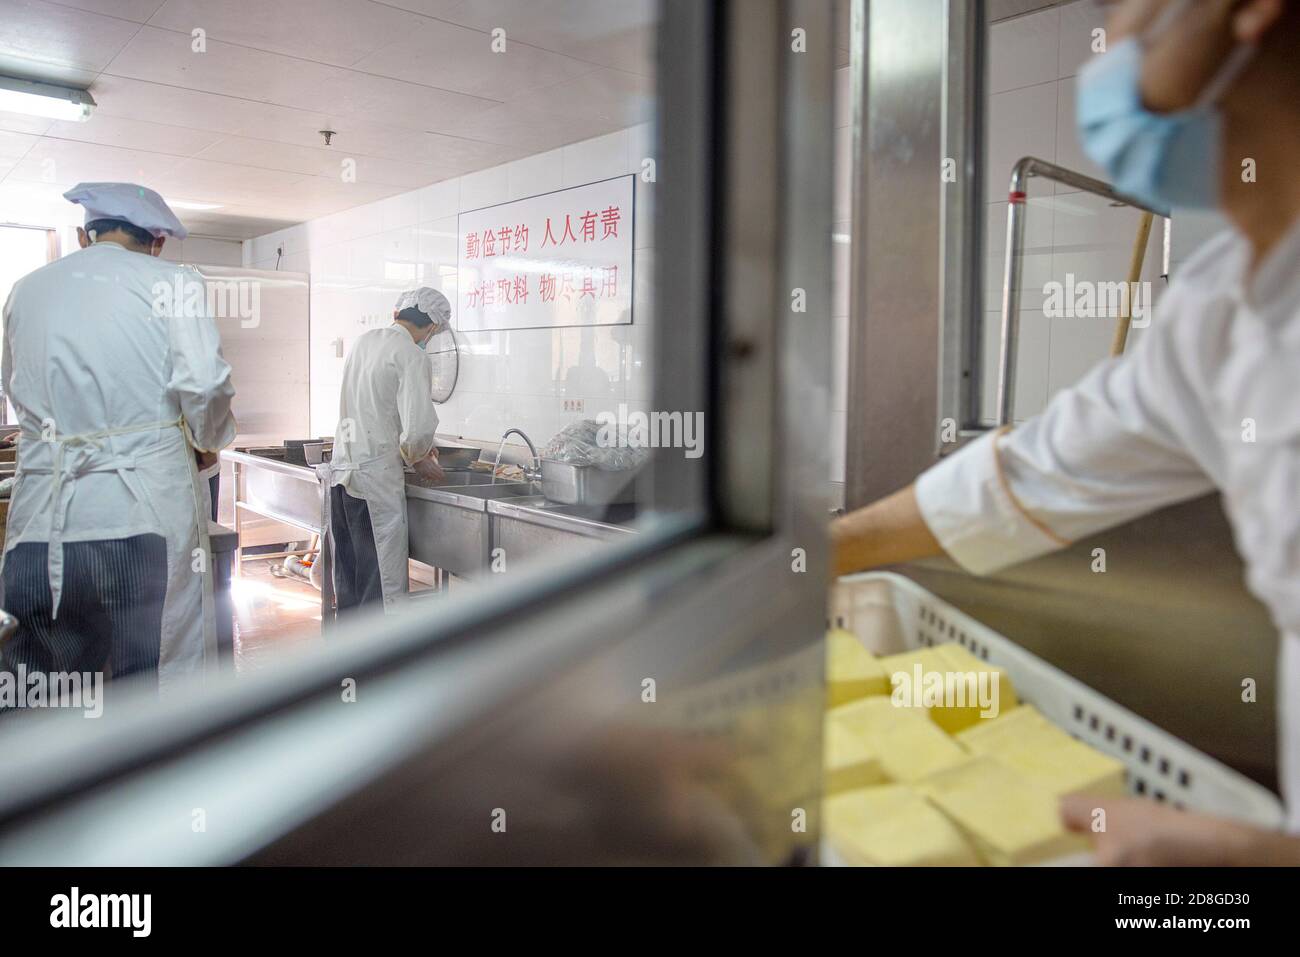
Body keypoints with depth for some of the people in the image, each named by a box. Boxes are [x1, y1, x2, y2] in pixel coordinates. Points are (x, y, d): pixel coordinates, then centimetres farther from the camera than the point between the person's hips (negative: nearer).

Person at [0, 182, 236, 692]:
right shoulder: (169, 281, -1)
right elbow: (202, 383, -12)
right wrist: (209, 441, 7)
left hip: (41, 521, 4)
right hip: (147, 516, -4)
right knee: (158, 682, 5)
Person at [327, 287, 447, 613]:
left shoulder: (364, 342, 11)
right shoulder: (412, 357, -13)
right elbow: (419, 427, -21)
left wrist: (417, 448, 26)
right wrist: (417, 459, 1)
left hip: (341, 468, 8)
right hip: (375, 477, -8)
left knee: (348, 577, 17)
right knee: (382, 579, 0)